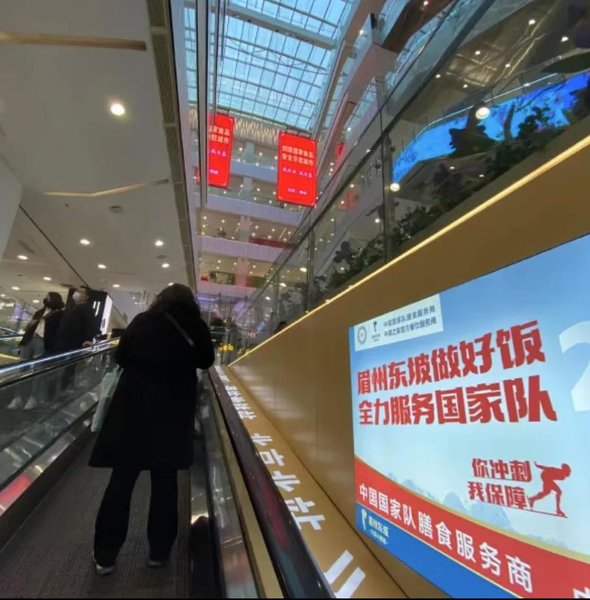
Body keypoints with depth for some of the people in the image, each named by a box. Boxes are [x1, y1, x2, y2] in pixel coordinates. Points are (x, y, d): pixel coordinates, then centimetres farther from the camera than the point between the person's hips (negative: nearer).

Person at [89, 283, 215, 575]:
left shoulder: (142, 321, 0)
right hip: (173, 410, -1)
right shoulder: (195, 326, -4)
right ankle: (159, 551, 26)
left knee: (121, 480, 13)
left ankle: (105, 555, 26)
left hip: (133, 405, 1)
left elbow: (120, 356, 8)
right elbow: (206, 361, 8)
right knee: (165, 481, 12)